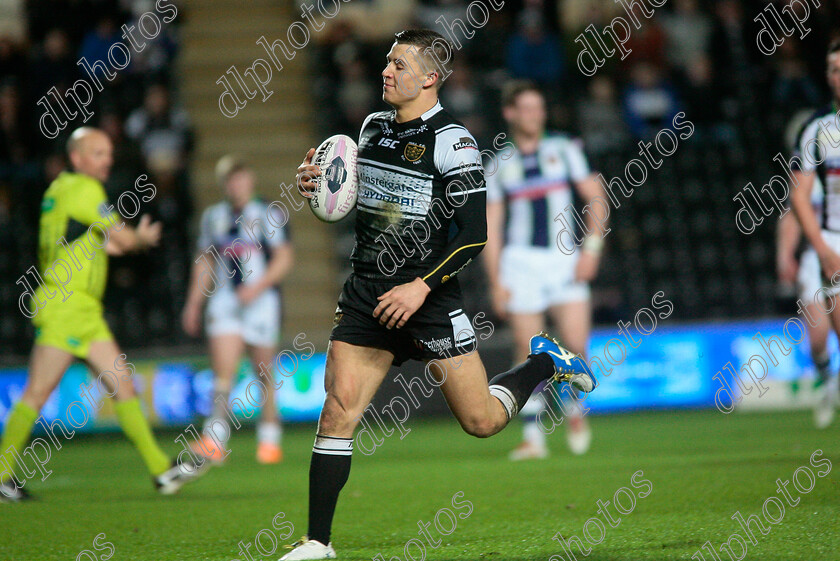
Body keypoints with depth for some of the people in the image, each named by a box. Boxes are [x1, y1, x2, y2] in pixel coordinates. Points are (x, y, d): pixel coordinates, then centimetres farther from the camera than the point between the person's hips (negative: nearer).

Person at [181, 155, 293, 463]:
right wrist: (193, 303, 16)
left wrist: (258, 287, -17)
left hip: (260, 300, -2)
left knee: (264, 373, 3)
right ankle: (214, 441, -15)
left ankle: (269, 439, 17)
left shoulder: (267, 216, -1)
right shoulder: (212, 216, 12)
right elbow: (203, 261, 20)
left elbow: (284, 258, -5)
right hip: (224, 300, 2)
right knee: (223, 372, -11)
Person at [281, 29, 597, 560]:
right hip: (366, 295, 5)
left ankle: (545, 362, 30)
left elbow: (473, 234, -14)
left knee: (481, 421, 1)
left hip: (428, 298, -5)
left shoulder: (452, 141, -12)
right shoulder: (373, 127, 9)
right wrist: (321, 185, 3)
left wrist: (421, 286, -22)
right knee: (338, 411, -8)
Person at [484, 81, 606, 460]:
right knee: (528, 350, -6)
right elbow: (492, 225, 8)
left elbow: (595, 197, 7)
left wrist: (592, 247, -6)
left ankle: (575, 410, 16)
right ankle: (532, 436, 0)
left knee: (577, 346, -11)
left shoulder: (563, 150, 9)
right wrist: (495, 281, 0)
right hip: (521, 259, 0)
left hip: (566, 260, 0)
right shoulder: (499, 165, 8)